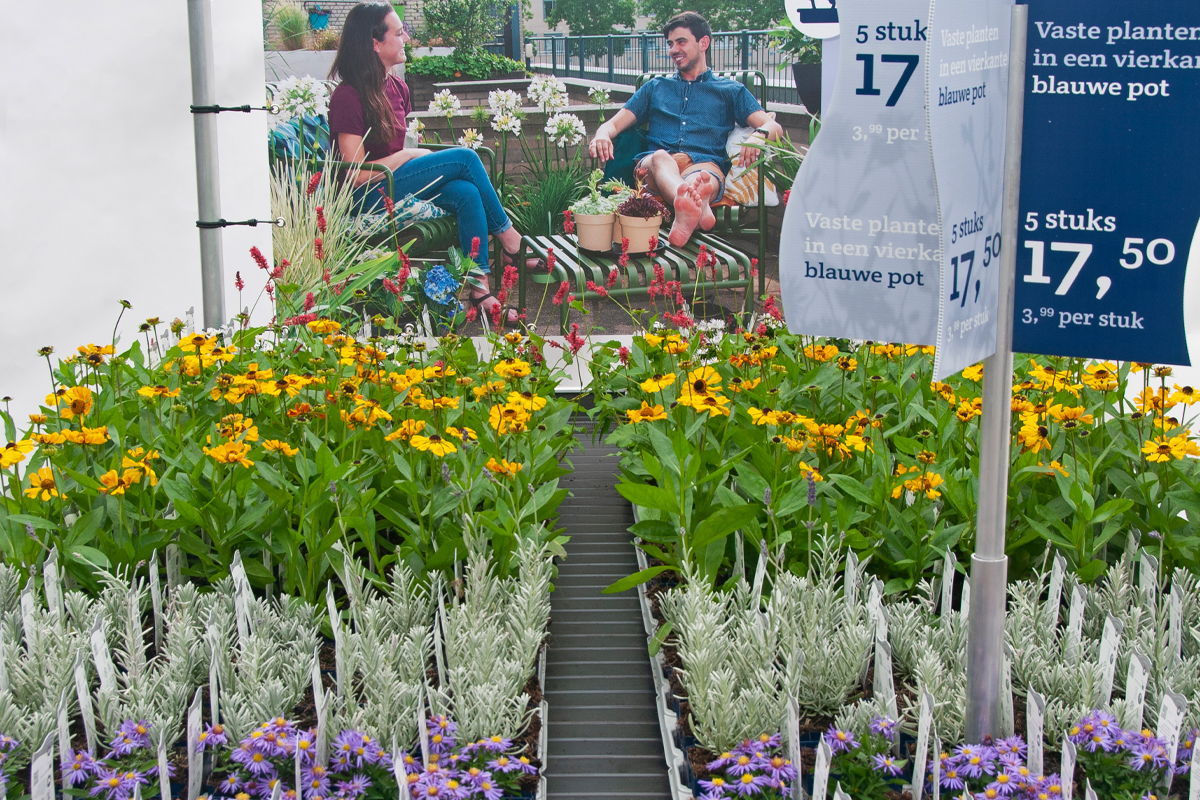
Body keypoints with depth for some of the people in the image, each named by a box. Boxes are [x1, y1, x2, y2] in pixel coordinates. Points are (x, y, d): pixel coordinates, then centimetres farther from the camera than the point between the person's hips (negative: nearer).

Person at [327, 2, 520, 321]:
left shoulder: (397, 87, 11)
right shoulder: (348, 97, -14)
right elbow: (358, 174, -17)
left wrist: (414, 156, -2)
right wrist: (410, 155, -11)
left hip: (399, 179, 8)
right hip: (370, 197, -8)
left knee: (467, 193, -22)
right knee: (465, 157, -18)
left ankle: (479, 289, -24)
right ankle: (507, 234, -2)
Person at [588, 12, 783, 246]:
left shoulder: (730, 91, 24)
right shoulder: (656, 87, 32)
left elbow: (773, 126, 11)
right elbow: (615, 123, 23)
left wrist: (759, 135, -16)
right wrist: (602, 134, -5)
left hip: (704, 164, 0)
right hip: (653, 165, 1)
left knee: (703, 177, -40)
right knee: (660, 157, -39)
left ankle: (686, 213, -76)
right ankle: (699, 209, -72)